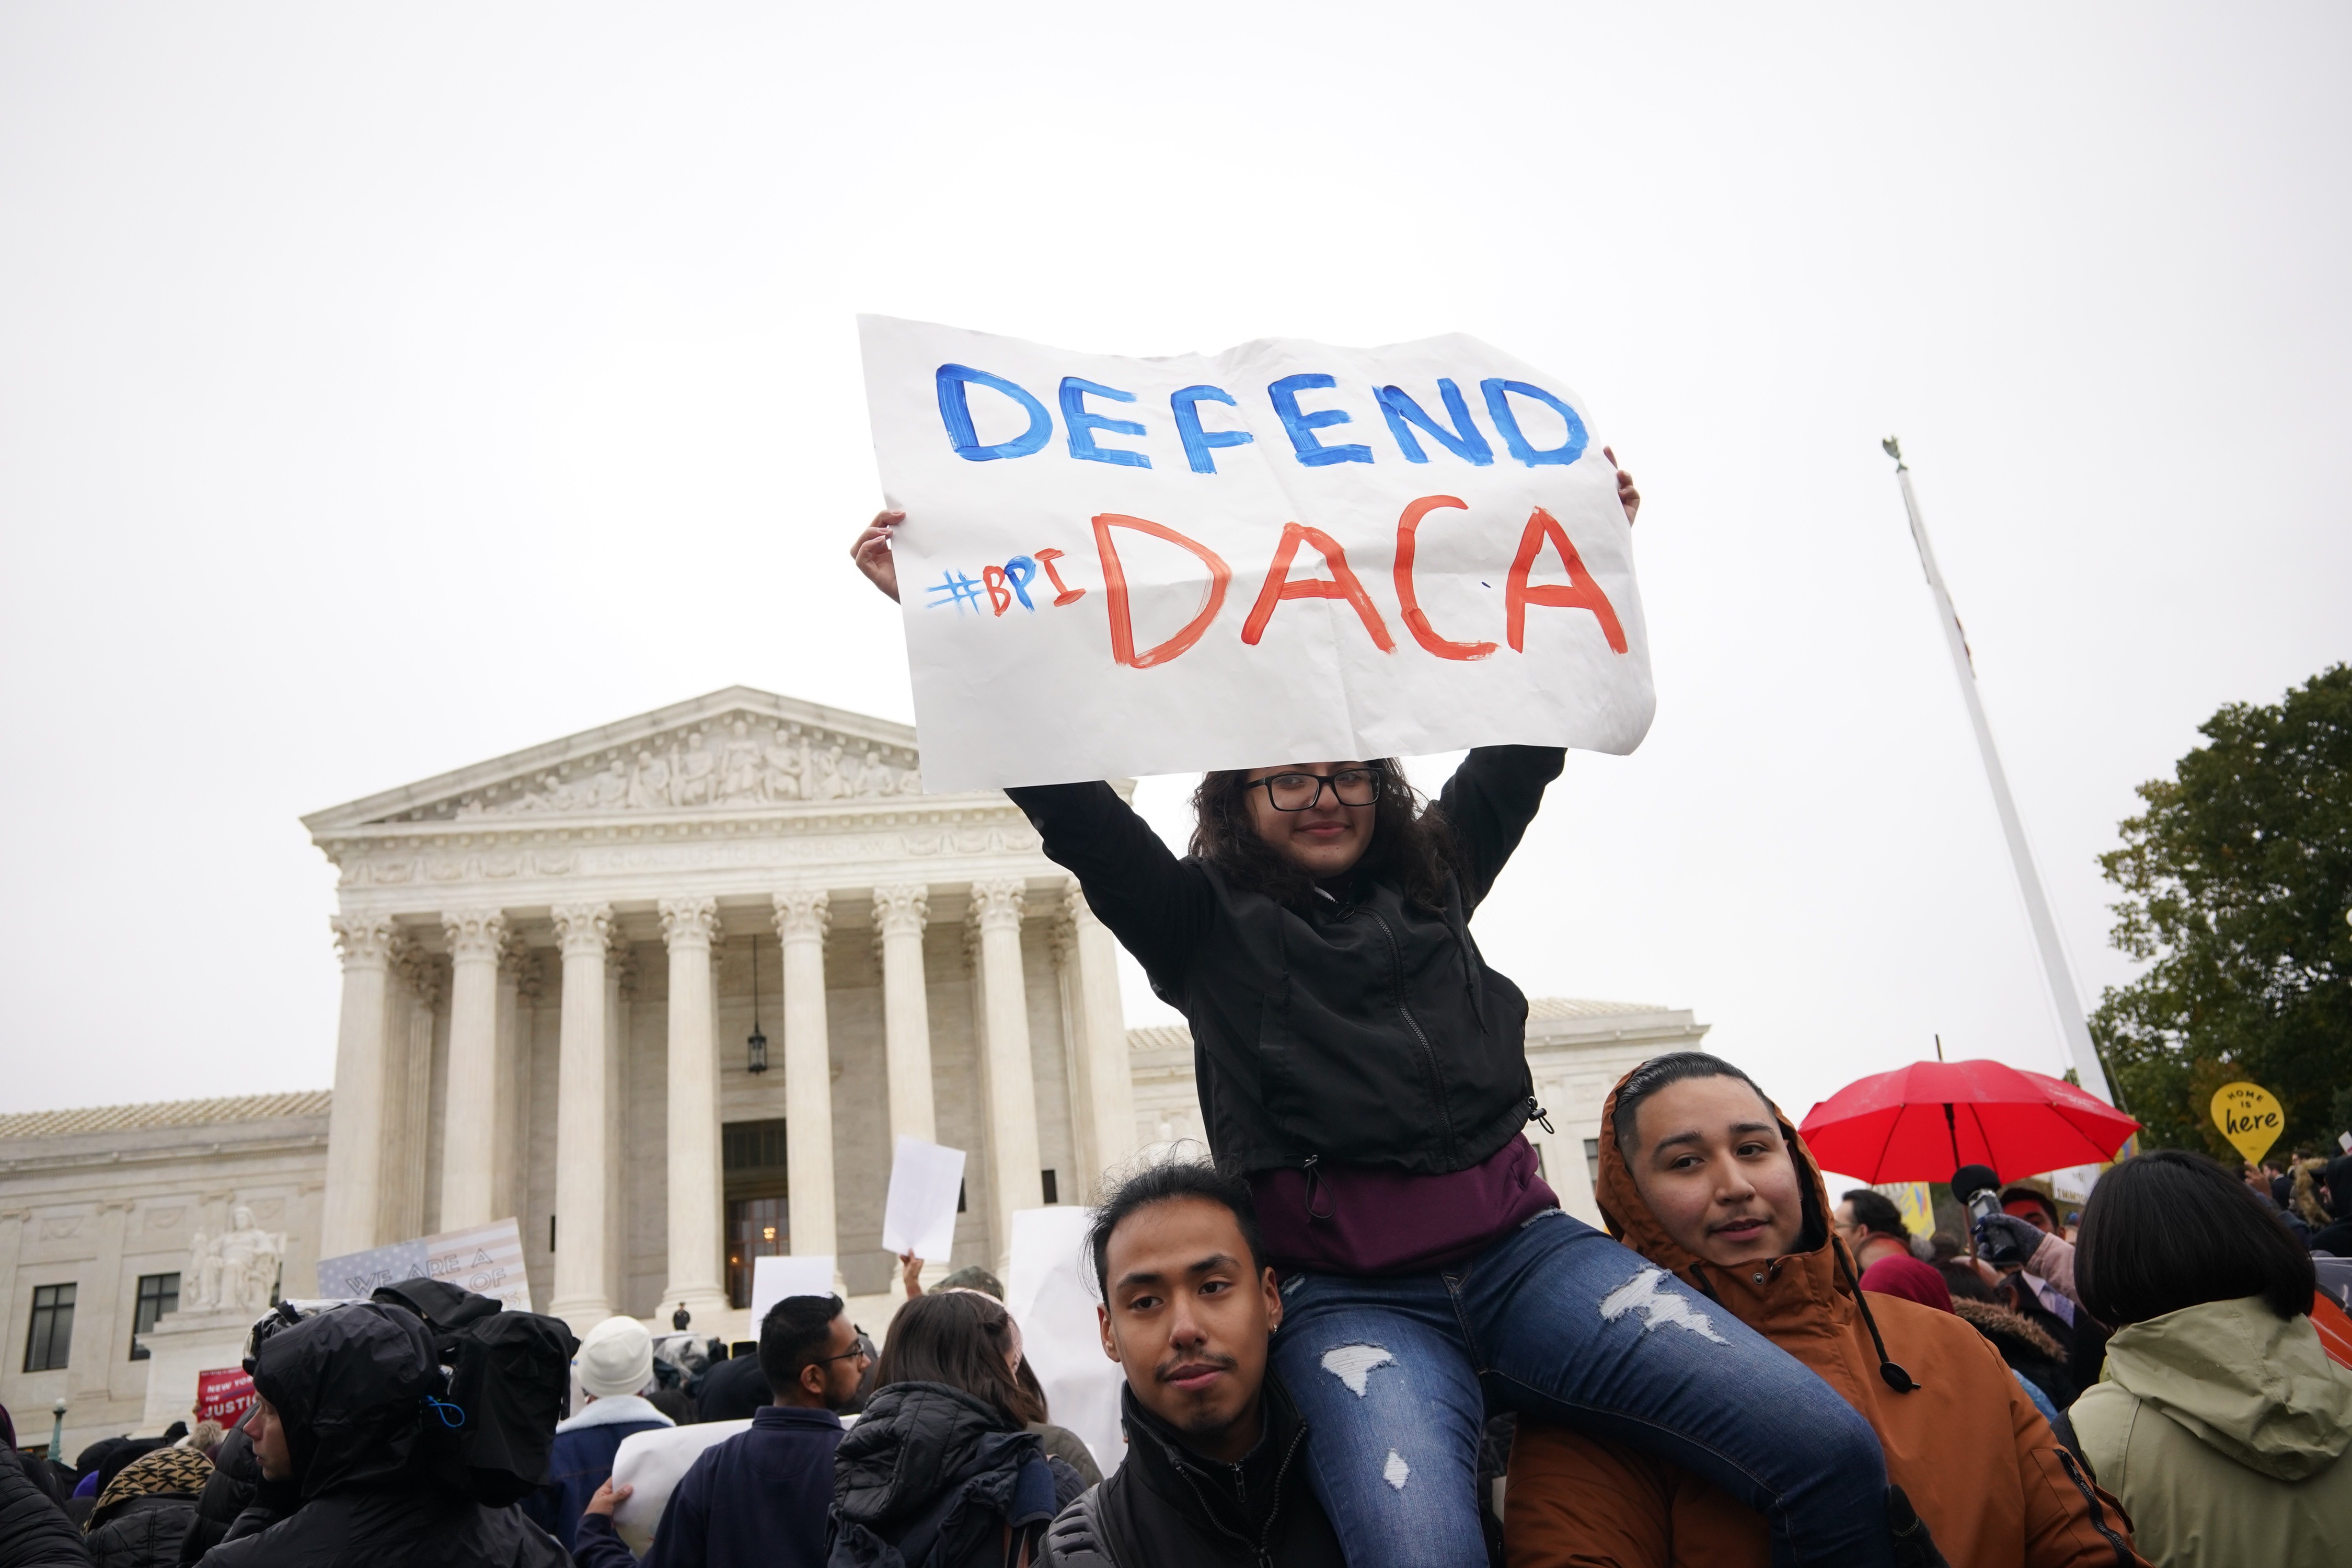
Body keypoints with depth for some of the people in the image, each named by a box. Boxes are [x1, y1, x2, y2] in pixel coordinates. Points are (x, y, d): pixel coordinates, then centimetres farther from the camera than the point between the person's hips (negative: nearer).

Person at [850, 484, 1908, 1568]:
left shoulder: (1433, 876, 17)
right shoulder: (1204, 921, 7)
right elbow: (1063, 794, -1)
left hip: (1521, 1249, 4)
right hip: (1351, 1295, -3)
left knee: (1834, 1455, -10)